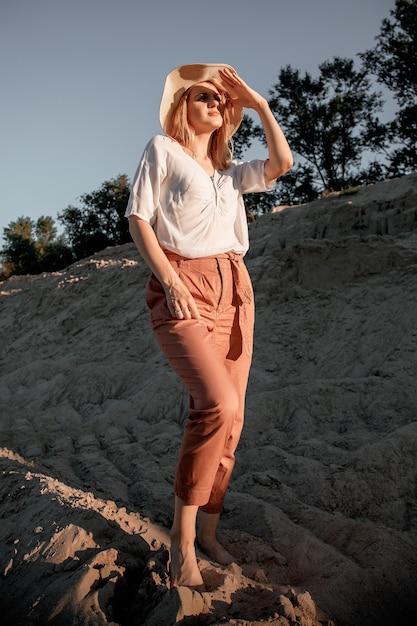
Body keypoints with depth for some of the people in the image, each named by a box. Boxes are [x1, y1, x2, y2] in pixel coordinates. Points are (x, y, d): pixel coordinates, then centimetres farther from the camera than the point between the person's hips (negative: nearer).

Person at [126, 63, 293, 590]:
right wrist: (169, 280, -14)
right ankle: (182, 535, -9)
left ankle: (208, 531, 17)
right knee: (220, 405, -25)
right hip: (182, 289, -6)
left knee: (227, 417, 2)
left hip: (233, 289, 6)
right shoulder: (162, 149, 8)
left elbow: (281, 162, 7)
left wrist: (258, 104, 14)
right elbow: (138, 216, -2)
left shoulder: (230, 170, 23)